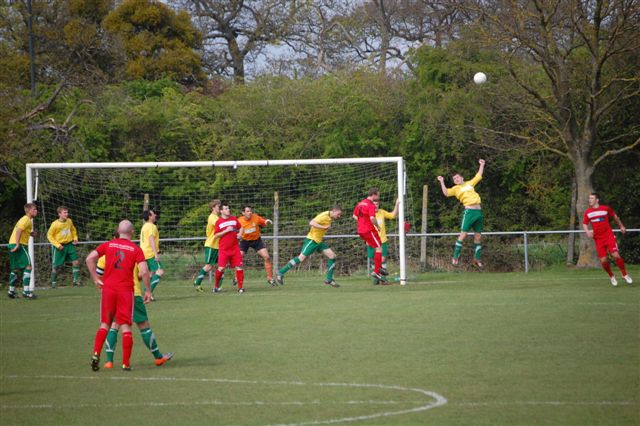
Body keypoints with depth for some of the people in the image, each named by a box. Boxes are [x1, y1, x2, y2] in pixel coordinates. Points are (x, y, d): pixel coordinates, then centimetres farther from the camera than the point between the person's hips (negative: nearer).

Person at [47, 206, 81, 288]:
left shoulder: (69, 221, 0)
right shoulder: (55, 224, -14)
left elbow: (73, 230, 20)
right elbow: (49, 235, -8)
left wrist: (75, 239, 4)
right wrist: (57, 245, -16)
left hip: (69, 244, 4)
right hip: (59, 246, -4)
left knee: (76, 262, -6)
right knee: (56, 266, 2)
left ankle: (76, 281, 2)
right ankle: (53, 283, 16)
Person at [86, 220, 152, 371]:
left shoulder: (108, 245, 6)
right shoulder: (136, 249, 0)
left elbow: (89, 259, -3)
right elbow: (144, 272, -10)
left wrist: (95, 279, 3)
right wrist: (148, 290, 1)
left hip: (108, 288, 2)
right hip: (126, 290, -2)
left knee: (105, 324, 13)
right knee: (125, 327, 2)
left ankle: (96, 354, -3)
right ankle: (126, 363, 1)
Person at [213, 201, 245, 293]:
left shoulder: (234, 219, 9)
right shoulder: (219, 222, -2)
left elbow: (240, 227, 23)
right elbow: (215, 235, -5)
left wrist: (240, 233, 2)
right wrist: (226, 231, -15)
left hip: (235, 248, 3)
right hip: (223, 249, -3)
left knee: (239, 267, -4)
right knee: (221, 268, -9)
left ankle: (240, 287, 3)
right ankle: (216, 286, 12)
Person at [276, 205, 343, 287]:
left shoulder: (329, 217, 8)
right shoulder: (324, 216, -20)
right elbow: (311, 223, -31)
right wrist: (324, 227, -31)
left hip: (319, 241, 9)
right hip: (312, 240, -9)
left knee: (332, 256, 0)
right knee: (301, 258, -10)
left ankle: (329, 280, 6)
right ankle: (280, 273, -2)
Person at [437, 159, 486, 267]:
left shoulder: (470, 184, 21)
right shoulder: (456, 188, 8)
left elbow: (479, 176, 32)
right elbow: (446, 193, -7)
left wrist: (482, 165, 33)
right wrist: (442, 182, -12)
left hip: (478, 211, 5)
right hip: (469, 211, -5)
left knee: (478, 237, 7)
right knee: (463, 234, -12)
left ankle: (477, 259, 15)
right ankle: (455, 257, -9)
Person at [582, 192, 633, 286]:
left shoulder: (606, 209, -1)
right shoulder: (587, 212, 3)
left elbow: (615, 217, 15)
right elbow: (584, 224, 9)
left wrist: (621, 226, 23)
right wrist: (587, 231, -13)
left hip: (609, 236, -2)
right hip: (598, 239, 2)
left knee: (616, 255, -14)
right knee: (603, 260, -6)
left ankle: (625, 275, 4)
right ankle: (611, 277, 18)